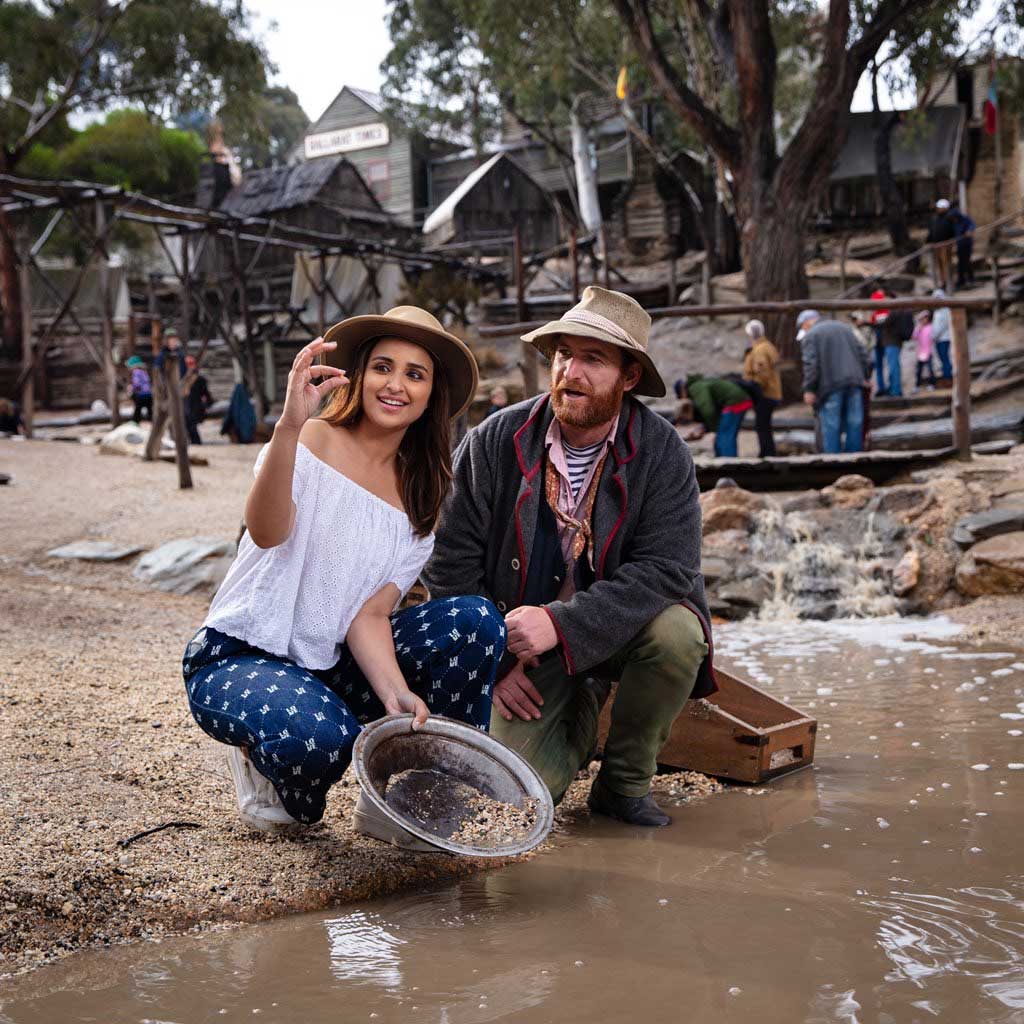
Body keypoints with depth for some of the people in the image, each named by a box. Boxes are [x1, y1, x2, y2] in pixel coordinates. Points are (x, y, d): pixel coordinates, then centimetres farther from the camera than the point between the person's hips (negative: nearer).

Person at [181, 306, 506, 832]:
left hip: (329, 667, 5)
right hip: (237, 657, -5)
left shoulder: (421, 498, 5)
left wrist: (396, 691, -25)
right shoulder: (312, 442, -9)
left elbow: (369, 614, -5)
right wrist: (289, 426, -45)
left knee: (475, 621, -16)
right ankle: (263, 764, 0)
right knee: (320, 737, -38)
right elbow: (267, 532, -29)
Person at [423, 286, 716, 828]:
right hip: (521, 646, 0)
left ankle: (625, 781, -6)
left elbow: (667, 566, -21)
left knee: (678, 632, -33)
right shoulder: (493, 442, -9)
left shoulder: (662, 452, -12)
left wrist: (562, 623, -32)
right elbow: (452, 565, -4)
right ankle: (580, 713, 21)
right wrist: (491, 662, -10)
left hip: (620, 627, 0)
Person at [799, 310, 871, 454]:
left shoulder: (810, 336, 1)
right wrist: (866, 376, 20)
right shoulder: (845, 328, 21)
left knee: (831, 426, -1)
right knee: (854, 423, 8)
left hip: (830, 385, -5)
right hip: (854, 381, 5)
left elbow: (811, 364, -10)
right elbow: (862, 353, 17)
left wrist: (809, 389, -10)